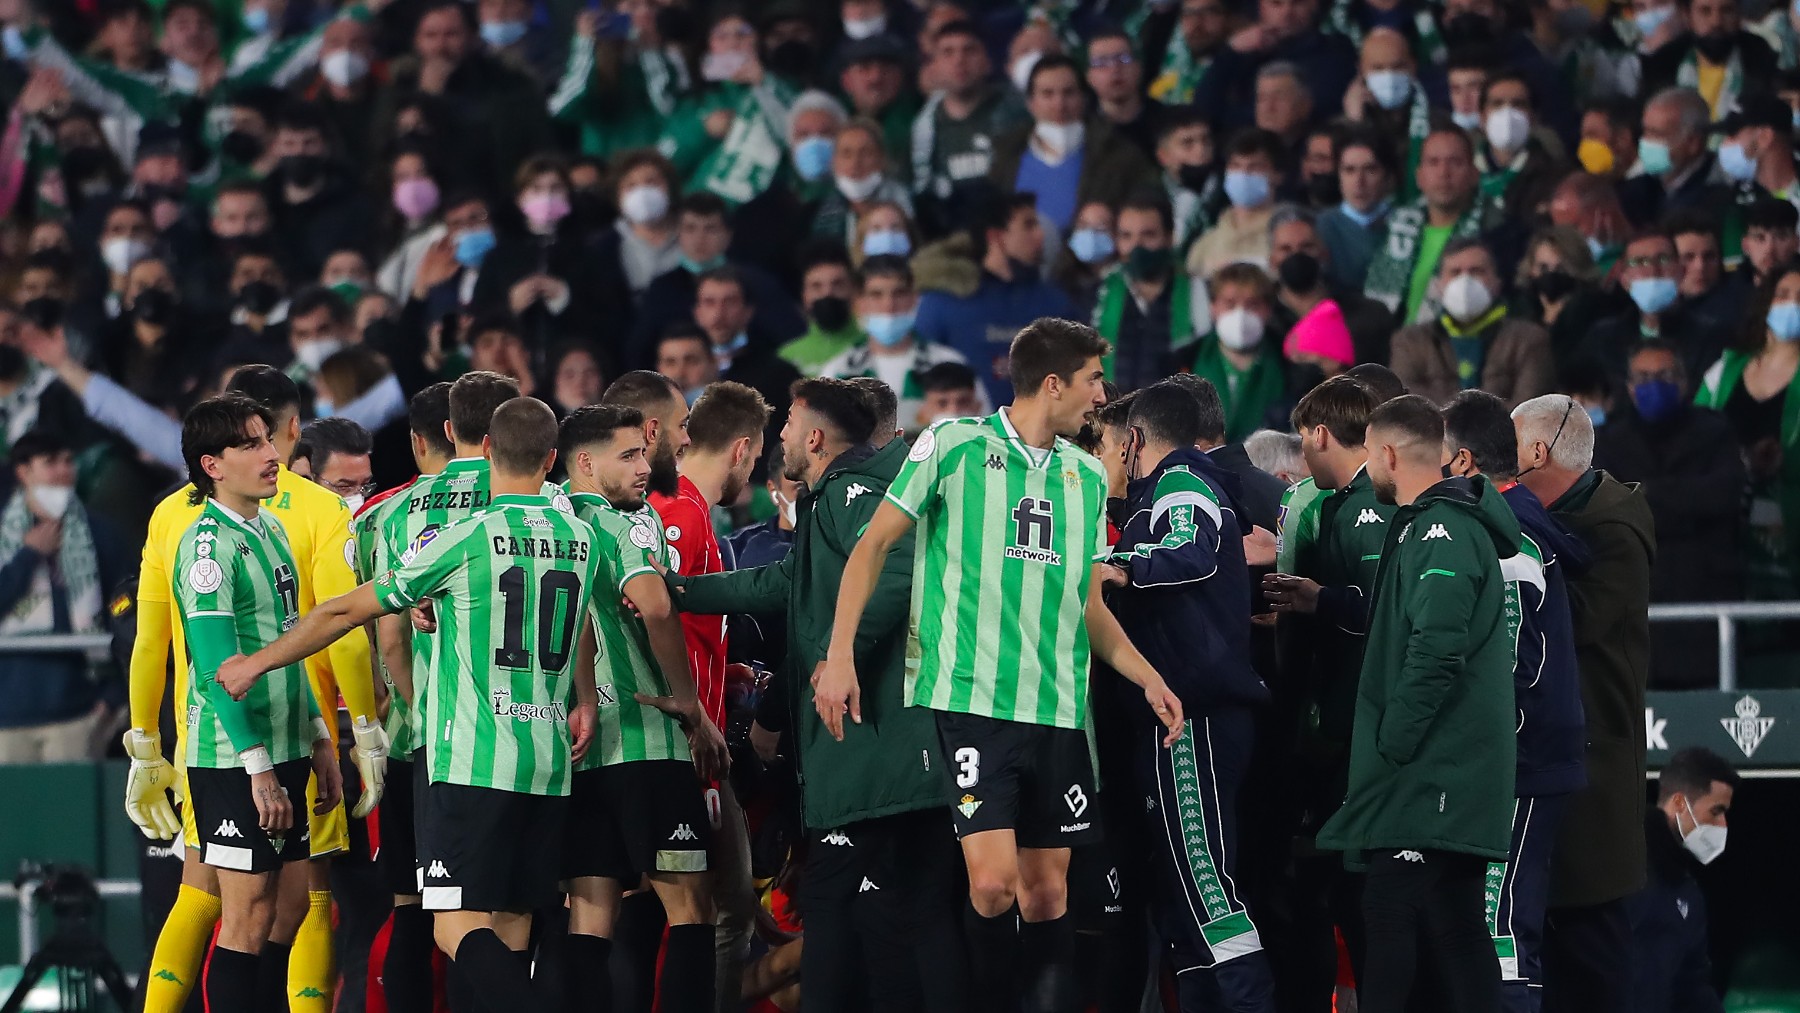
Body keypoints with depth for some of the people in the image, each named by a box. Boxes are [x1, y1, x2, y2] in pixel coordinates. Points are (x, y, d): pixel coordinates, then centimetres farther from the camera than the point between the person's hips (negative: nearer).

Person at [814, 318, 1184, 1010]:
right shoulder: (954, 445, -2)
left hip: (1057, 712, 5)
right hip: (969, 700, -5)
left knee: (1047, 893, 4)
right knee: (993, 881, -15)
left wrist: (1149, 680, 12)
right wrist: (840, 656, -8)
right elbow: (874, 545, 1)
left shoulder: (1087, 476, 15)